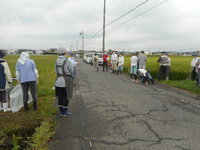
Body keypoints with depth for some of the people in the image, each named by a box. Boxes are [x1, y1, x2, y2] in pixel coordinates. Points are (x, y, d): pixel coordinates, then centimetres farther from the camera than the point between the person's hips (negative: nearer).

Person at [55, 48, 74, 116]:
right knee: (66, 97, 8)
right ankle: (64, 112, 18)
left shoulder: (56, 61, 2)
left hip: (58, 81, 6)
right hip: (66, 82, -6)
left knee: (60, 97, 15)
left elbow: (56, 71, 7)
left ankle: (61, 111, 26)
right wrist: (71, 78, 12)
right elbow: (72, 72, -7)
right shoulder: (67, 61, -16)